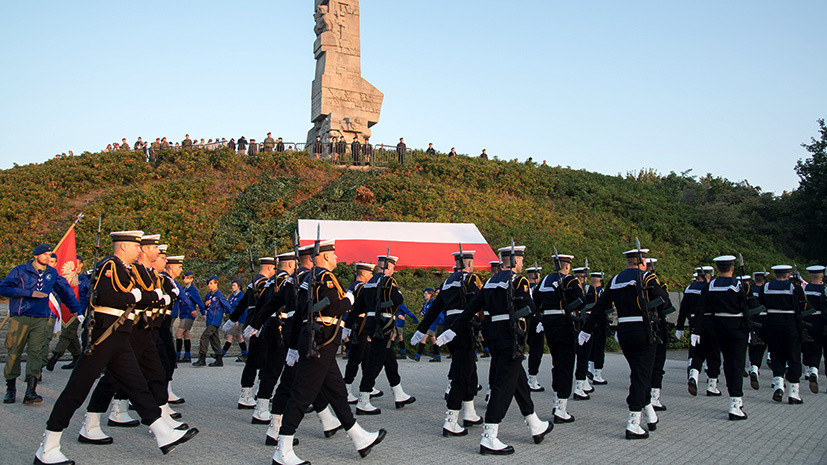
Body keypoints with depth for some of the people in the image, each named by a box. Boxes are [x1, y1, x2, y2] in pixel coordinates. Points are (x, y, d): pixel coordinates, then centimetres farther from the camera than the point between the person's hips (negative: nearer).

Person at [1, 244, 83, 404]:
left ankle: (30, 392, -12)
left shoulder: (52, 273, 11)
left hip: (41, 319, 2)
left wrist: (77, 309, 21)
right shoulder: (20, 271, 1)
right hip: (19, 319, -2)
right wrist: (30, 293, -14)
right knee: (14, 353, 2)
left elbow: (65, 290, 22)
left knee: (36, 352, -9)